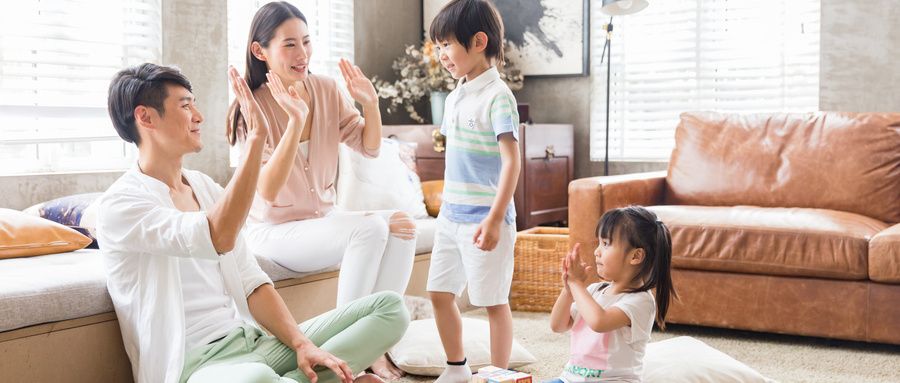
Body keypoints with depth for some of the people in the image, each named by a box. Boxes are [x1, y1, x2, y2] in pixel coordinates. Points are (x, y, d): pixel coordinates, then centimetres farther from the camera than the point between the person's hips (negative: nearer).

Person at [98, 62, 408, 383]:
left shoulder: (205, 187, 16)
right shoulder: (119, 205, -8)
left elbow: (251, 283, 12)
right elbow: (219, 239, -26)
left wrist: (302, 343, -3)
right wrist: (256, 139, -23)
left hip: (251, 341, 8)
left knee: (390, 307, -4)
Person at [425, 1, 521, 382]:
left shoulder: (498, 96, -13)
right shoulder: (454, 97, 12)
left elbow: (511, 161, -18)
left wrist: (494, 219, -23)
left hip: (484, 218, -8)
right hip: (450, 216, 8)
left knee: (494, 301, 1)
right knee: (439, 293, 12)